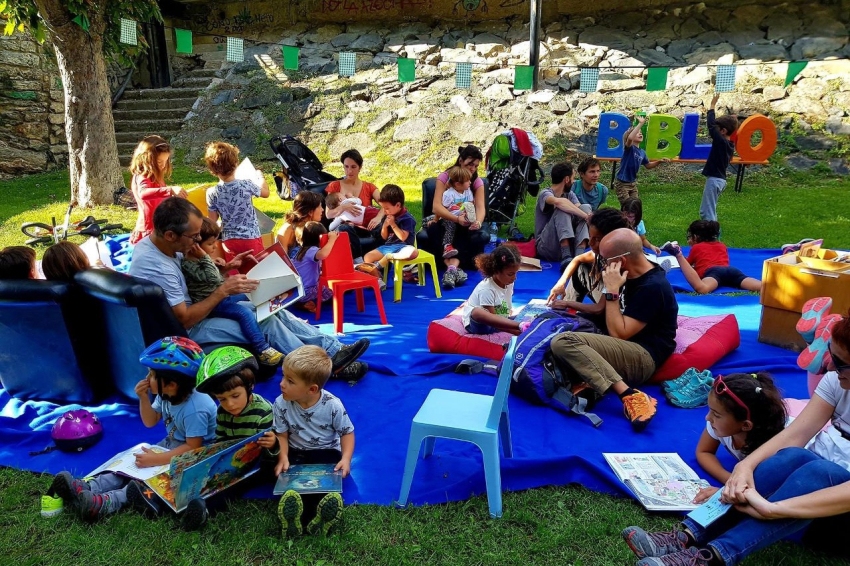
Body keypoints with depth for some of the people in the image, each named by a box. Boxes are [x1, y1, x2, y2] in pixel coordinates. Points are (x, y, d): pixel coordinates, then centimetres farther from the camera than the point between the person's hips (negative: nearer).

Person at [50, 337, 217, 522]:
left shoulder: (195, 409, -31)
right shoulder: (166, 396, -3)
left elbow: (193, 448, -31)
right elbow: (150, 422, 9)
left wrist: (156, 460, -31)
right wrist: (144, 398, -9)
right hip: (170, 446, 9)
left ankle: (105, 502, -40)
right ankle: (87, 487, -19)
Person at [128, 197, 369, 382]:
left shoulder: (161, 245, -2)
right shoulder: (155, 267, -31)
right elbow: (185, 320, -27)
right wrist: (223, 290, -23)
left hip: (193, 310, 9)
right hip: (186, 331, -9)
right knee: (265, 323, -17)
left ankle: (334, 349, -1)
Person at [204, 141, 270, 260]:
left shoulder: (211, 193, -9)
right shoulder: (246, 185, -14)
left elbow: (213, 221, -2)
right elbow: (266, 193, 6)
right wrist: (260, 176, 24)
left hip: (229, 241, 2)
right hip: (251, 238, -1)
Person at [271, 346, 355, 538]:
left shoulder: (333, 405, -18)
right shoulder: (281, 404, -12)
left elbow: (347, 433, -7)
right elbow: (282, 435, -4)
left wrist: (346, 459, -22)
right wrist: (283, 458, -22)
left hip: (326, 452, -2)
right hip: (296, 453, 2)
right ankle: (295, 511, -48)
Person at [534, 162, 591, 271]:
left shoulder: (570, 194, 12)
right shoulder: (545, 193, -8)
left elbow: (580, 210, -6)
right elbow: (559, 202, -31)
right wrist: (586, 216, -33)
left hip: (567, 246, 6)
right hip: (546, 247, -5)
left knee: (585, 207, -11)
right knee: (562, 209, -25)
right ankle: (566, 258, -38)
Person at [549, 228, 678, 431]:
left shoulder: (652, 287, -19)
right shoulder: (635, 274, 10)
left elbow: (619, 334, -19)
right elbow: (602, 311, 22)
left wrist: (612, 291, -18)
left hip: (643, 357, -10)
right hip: (626, 348, 10)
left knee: (563, 342, -27)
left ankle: (629, 395, -30)